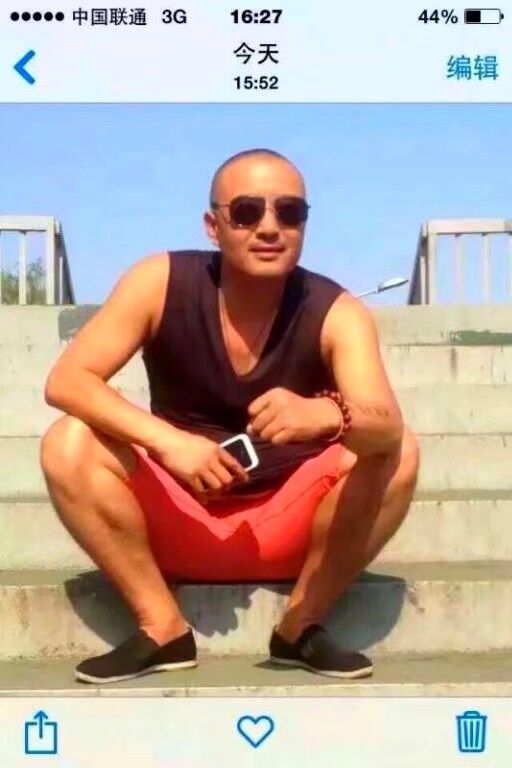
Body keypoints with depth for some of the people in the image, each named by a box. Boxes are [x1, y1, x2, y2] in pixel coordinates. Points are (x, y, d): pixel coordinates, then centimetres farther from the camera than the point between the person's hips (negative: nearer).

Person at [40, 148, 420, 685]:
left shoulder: (337, 313, -16)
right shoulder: (160, 282, -15)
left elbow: (387, 428, -30)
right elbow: (65, 381, -21)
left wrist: (325, 415, -54)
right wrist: (167, 439, -36)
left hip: (288, 528, 0)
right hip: (176, 525, 0)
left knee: (397, 451, -24)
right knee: (69, 444, -23)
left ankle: (302, 626, -9)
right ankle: (163, 628, -11)